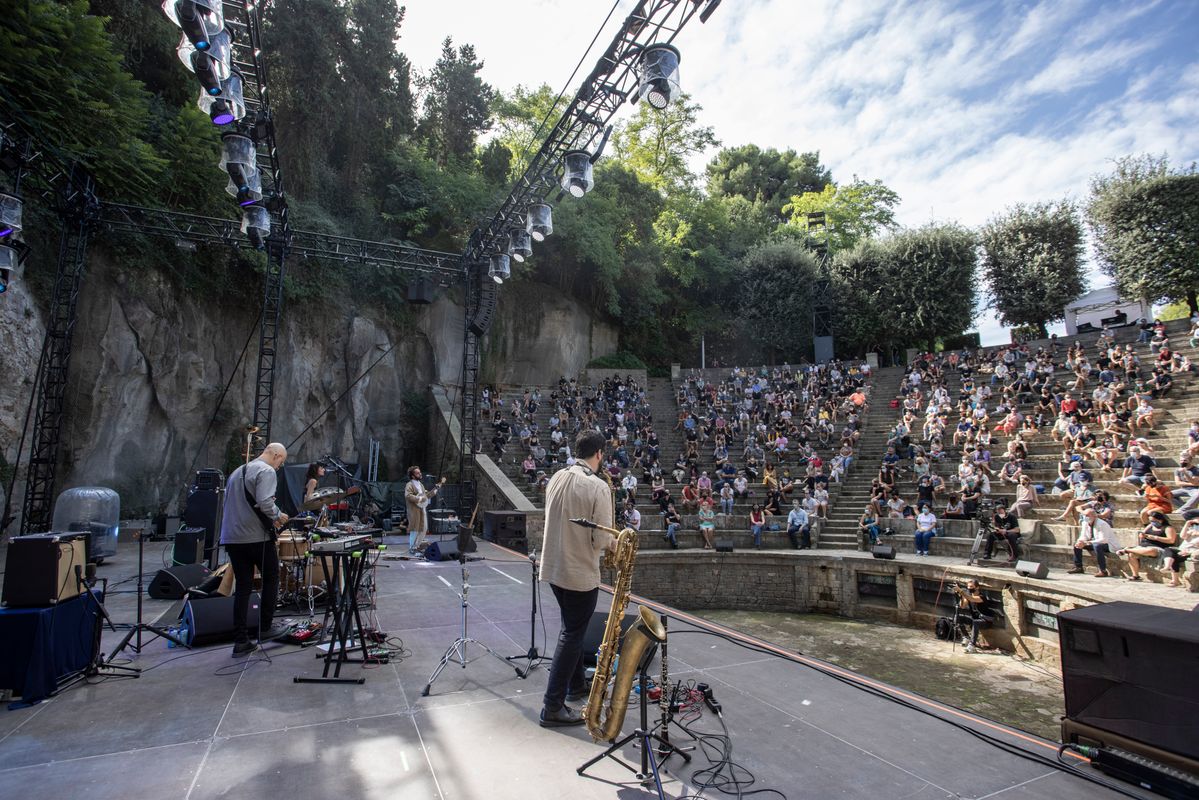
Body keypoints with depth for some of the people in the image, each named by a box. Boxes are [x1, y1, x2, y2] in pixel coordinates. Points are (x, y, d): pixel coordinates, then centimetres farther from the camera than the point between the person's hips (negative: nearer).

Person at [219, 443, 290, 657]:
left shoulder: (237, 471, 17)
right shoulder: (266, 471, -11)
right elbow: (264, 502, -24)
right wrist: (277, 516, -5)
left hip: (232, 537, 7)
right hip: (257, 537, -7)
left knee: (242, 587, 10)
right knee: (271, 578, 12)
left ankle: (240, 641, 11)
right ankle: (265, 628, 17)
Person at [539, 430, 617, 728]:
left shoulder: (557, 478, 0)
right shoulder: (598, 487, -20)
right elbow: (602, 539, -19)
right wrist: (615, 543, 2)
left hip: (553, 567, 7)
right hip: (581, 574, -7)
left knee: (572, 628, 24)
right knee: (571, 636, 6)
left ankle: (576, 686, 39)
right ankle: (553, 708, 13)